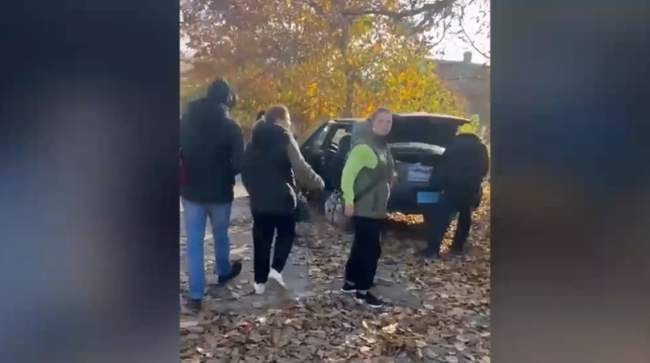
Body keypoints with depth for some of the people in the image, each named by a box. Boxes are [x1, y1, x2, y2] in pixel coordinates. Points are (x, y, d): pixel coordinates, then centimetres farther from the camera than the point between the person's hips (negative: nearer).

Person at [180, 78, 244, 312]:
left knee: (194, 242, 5)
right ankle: (223, 272, 43)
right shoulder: (230, 126, -11)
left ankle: (195, 296, 5)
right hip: (220, 192, -1)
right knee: (220, 235, 21)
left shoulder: (185, 122, -1)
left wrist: (190, 174, 13)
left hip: (191, 190, 2)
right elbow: (238, 163, -11)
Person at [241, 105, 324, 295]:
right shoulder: (285, 139, -11)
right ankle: (276, 268, 3)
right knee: (286, 233, 16)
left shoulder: (254, 141, 9)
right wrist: (318, 183, -4)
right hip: (281, 198, -5)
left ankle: (260, 281, 14)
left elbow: (245, 170, 13)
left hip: (259, 199, 5)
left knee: (261, 239, 10)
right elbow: (300, 168, -17)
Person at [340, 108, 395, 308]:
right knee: (371, 250, -4)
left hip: (376, 209, 9)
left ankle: (350, 282, 30)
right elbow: (348, 174, -21)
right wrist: (349, 200, -24)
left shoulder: (383, 147, 12)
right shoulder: (364, 147, -18)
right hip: (364, 209, -9)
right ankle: (362, 291, 8)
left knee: (361, 247, 17)